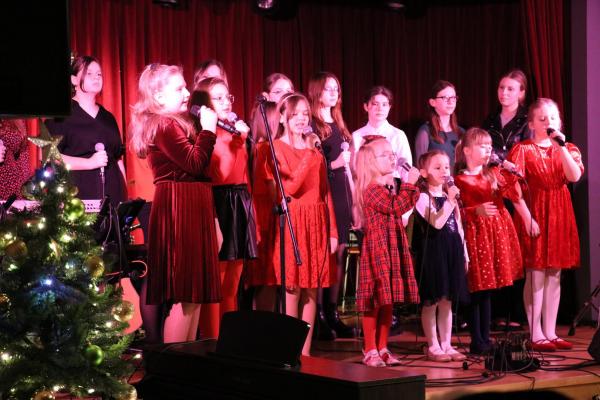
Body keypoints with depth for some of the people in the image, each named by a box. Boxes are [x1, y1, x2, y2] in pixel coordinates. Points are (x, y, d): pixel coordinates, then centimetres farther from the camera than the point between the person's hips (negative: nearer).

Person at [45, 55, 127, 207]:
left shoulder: (108, 118, 20)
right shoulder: (61, 115, 1)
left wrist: (125, 195, 14)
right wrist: (89, 163, -17)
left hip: (112, 192, 5)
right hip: (77, 194, -5)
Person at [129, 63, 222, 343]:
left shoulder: (172, 124, 19)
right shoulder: (164, 125, -12)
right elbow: (195, 163, -19)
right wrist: (208, 129, -11)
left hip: (188, 208, 11)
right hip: (180, 208, -11)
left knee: (193, 293, 11)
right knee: (186, 294, -11)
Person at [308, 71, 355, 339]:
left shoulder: (338, 125, 19)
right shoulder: (310, 126, -5)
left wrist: (352, 196, 18)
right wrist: (333, 165, -17)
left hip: (342, 193, 8)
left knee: (339, 254, 7)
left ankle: (332, 314, 12)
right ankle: (318, 317, -3)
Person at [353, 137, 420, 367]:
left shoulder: (390, 187, 17)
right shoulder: (372, 189, -12)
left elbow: (405, 207, 18)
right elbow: (396, 208, -21)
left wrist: (413, 186, 9)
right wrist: (409, 184, -18)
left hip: (394, 247, 9)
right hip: (376, 247, -9)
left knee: (389, 300, 10)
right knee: (374, 300, -5)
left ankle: (382, 348, 16)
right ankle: (370, 350, 1)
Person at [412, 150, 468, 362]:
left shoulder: (451, 195, 15)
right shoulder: (423, 197, -7)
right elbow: (437, 223, -20)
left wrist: (464, 254, 17)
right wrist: (449, 201, -24)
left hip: (452, 252, 7)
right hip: (432, 253, -7)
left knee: (447, 301, 10)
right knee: (431, 301, -1)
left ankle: (446, 345, 16)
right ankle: (433, 346, 5)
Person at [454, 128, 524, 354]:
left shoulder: (494, 174, 13)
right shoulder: (460, 180, -3)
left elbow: (514, 195, 2)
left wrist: (510, 175, -12)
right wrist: (477, 211, -24)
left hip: (497, 232, 5)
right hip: (475, 233, -5)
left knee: (488, 289, 11)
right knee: (476, 289, -3)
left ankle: (486, 338, 17)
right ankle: (477, 341, 4)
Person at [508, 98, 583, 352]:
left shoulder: (566, 149, 12)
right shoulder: (523, 150, -3)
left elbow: (574, 176, -8)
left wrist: (561, 145, -14)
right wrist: (528, 218, -17)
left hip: (560, 216, 5)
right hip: (534, 214, -5)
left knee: (554, 276, 8)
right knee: (536, 275, -4)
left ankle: (550, 333, 13)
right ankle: (536, 335, 0)